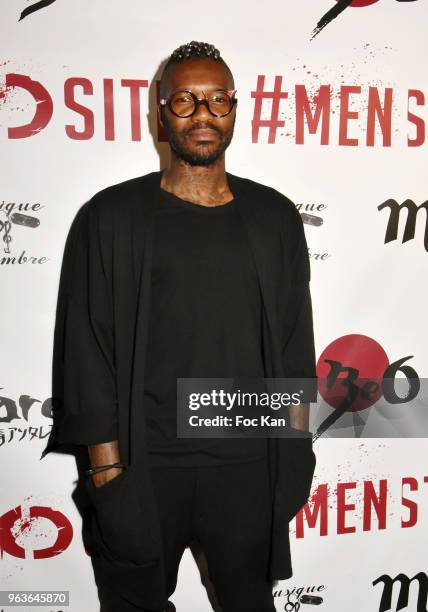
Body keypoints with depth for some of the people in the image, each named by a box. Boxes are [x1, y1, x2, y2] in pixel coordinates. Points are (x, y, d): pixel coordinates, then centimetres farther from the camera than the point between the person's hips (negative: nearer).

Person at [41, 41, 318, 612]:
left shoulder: (274, 216, 3)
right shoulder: (110, 217, -4)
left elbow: (294, 339, 7)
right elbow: (87, 347, -5)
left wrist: (297, 446, 6)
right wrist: (106, 460, -7)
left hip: (249, 462, 2)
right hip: (143, 463, -1)